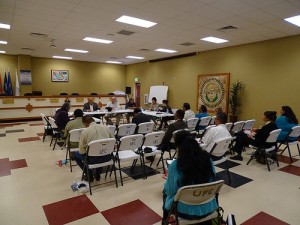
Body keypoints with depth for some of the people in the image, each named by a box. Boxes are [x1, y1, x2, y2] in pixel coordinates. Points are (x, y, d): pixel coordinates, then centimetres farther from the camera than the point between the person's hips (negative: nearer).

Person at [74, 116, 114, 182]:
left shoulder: (84, 132, -8)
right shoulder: (106, 128, 2)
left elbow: (82, 151, -4)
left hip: (93, 159, -4)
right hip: (107, 158, 4)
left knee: (76, 154, 23)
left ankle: (89, 175, 23)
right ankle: (97, 174, 36)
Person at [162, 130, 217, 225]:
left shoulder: (175, 165, -26)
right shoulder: (208, 159, -13)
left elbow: (170, 191, -13)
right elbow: (212, 180, 4)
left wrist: (168, 178, 6)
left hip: (185, 210, -3)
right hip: (208, 208, 4)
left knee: (165, 192, 27)